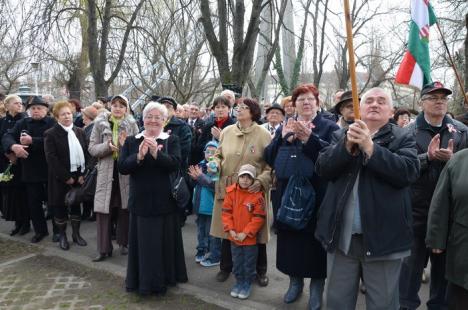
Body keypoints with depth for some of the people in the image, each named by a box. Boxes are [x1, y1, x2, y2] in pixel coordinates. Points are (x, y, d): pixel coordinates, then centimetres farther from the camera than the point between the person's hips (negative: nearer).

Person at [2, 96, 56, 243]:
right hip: (30, 170, 4)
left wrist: (32, 141, -21)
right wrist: (14, 146, -23)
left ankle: (58, 230, 25)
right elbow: (7, 137, -3)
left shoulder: (53, 123, -5)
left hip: (50, 169, -4)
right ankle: (40, 230, 27)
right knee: (33, 202, 11)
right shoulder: (22, 123, 7)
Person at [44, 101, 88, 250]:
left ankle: (76, 234, 26)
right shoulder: (50, 134, -6)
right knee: (60, 206, 7)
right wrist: (66, 177, -17)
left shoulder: (79, 132, 9)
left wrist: (83, 174, -7)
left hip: (79, 176, 4)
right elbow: (51, 158, -14)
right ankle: (62, 236, 22)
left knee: (76, 205, 13)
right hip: (61, 178, -4)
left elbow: (86, 153, 5)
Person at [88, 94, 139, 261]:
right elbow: (92, 149, -1)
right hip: (106, 172, 0)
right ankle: (104, 248, 12)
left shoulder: (132, 124, 1)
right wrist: (108, 146, -19)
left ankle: (123, 243, 26)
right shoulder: (100, 123, 2)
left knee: (125, 209, 7)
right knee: (103, 210, 0)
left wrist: (126, 145, -20)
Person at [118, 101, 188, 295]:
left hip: (164, 200, -1)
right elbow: (122, 167, -6)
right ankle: (142, 280, 24)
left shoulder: (172, 140, 0)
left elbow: (175, 164, -15)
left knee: (164, 241, 9)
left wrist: (156, 154, -30)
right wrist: (139, 156, -22)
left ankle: (163, 278, 27)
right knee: (143, 242, 8)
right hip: (141, 200, 1)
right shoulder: (131, 141, 5)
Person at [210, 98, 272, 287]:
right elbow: (219, 155, 16)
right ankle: (226, 267, 31)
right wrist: (216, 164, -5)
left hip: (253, 191, -3)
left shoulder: (263, 135, -6)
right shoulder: (226, 132, 4)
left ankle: (260, 270, 27)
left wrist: (261, 181, -21)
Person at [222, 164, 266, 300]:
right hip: (234, 236, 3)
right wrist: (230, 230, -9)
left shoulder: (257, 195, -15)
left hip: (250, 238, -3)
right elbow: (226, 212, -2)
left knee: (249, 263, 12)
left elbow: (259, 218, -14)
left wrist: (246, 233, -16)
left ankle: (248, 283, 29)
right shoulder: (231, 192, -6)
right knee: (237, 262, 18)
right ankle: (239, 281, 35)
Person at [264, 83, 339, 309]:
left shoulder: (330, 127, 1)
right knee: (291, 239, 10)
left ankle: (317, 285, 23)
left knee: (315, 242, 5)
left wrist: (309, 138, -28)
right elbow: (269, 158, 0)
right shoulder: (284, 128, 12)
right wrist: (284, 139, -16)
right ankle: (295, 280, 30)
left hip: (317, 196, -3)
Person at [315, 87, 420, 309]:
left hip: (382, 237, -2)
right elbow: (322, 169, -4)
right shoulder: (341, 136, 8)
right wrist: (347, 145, -19)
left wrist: (370, 146, -23)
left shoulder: (402, 139, 1)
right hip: (342, 235, 3)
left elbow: (409, 172, -16)